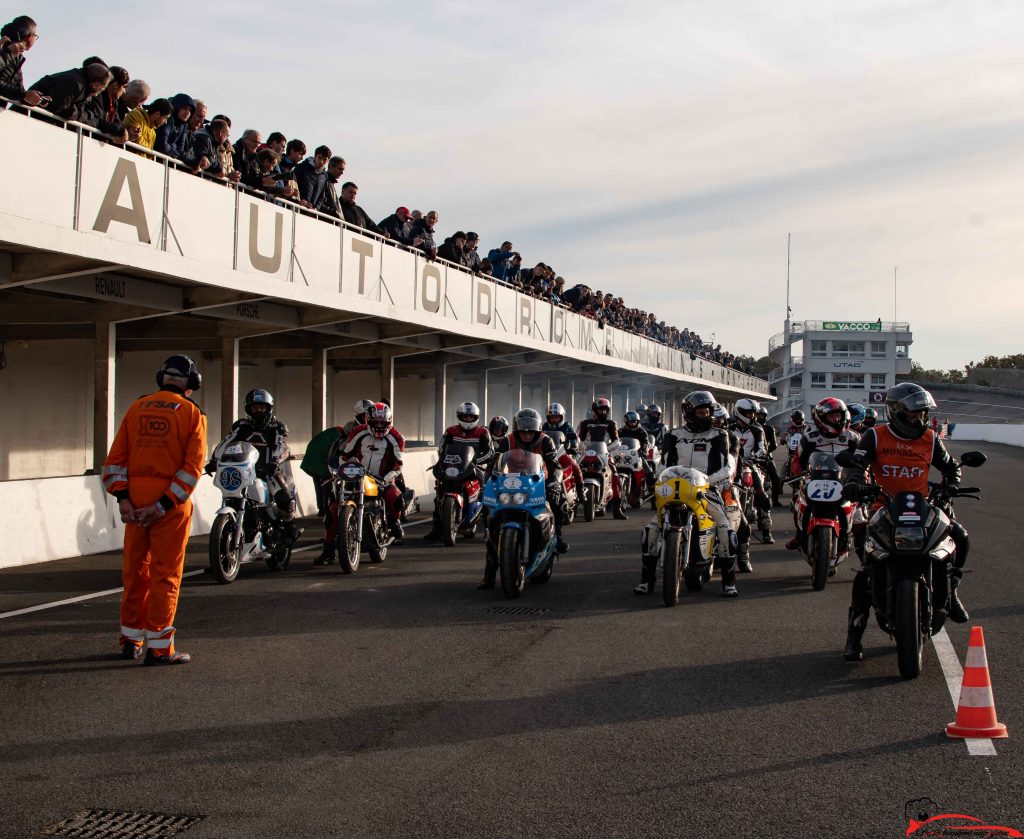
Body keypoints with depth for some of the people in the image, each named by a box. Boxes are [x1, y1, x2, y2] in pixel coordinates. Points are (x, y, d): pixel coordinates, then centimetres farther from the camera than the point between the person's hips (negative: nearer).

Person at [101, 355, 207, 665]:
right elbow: (193, 465, -12)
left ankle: (131, 640, 23)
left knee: (135, 569, 14)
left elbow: (115, 456, 3)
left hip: (135, 500, 4)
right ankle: (159, 647, 2)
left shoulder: (137, 408, 10)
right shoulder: (192, 413, -2)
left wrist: (122, 497, -2)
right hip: (171, 500, -4)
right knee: (165, 573, 1)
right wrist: (165, 504, -13)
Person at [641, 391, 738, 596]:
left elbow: (727, 467, -1)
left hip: (706, 489, -1)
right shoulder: (674, 436, 11)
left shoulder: (719, 435, 6)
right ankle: (647, 579, -5)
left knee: (726, 530, -23)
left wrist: (711, 479, -21)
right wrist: (665, 476, -14)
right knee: (652, 528, -14)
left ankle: (729, 582, -12)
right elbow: (665, 464, 9)